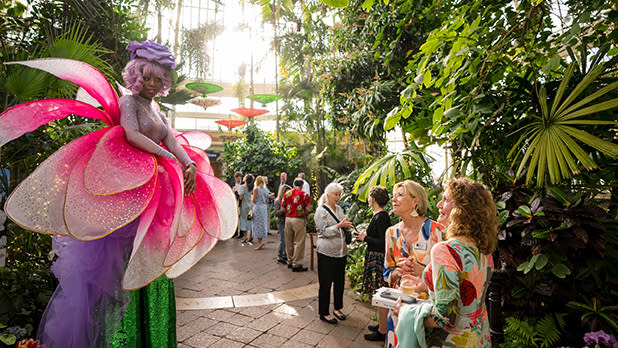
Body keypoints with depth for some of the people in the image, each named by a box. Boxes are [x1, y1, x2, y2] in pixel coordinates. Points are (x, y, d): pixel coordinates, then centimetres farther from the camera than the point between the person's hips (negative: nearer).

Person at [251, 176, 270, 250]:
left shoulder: (256, 189, -9)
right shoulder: (266, 189, 8)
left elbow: (253, 200, -10)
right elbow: (267, 201, 10)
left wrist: (252, 196, 9)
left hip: (257, 207, -6)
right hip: (264, 208, 6)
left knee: (258, 224, 1)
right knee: (263, 224, 13)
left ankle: (260, 242, 0)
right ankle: (261, 241, 19)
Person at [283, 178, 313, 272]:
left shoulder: (287, 194, 5)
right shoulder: (304, 195, -7)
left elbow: (282, 208, 6)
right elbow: (309, 209, -10)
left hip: (288, 219, 5)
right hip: (299, 220, -5)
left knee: (289, 242, 15)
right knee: (298, 243, 1)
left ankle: (290, 261, 27)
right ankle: (296, 265, 4)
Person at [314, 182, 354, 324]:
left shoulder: (339, 209, 11)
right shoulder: (321, 211, -9)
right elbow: (324, 231, -15)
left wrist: (347, 225, -4)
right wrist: (340, 225, -25)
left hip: (341, 251, 6)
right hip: (326, 252, -6)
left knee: (340, 281, 15)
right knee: (325, 283, 4)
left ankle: (337, 308, 33)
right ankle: (324, 313, 18)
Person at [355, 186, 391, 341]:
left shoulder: (381, 217, -19)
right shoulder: (379, 215, 10)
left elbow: (383, 242, -22)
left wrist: (365, 238, -13)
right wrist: (365, 235, 10)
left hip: (379, 259, -10)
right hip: (376, 258, 10)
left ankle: (382, 332, 12)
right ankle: (382, 324, 32)